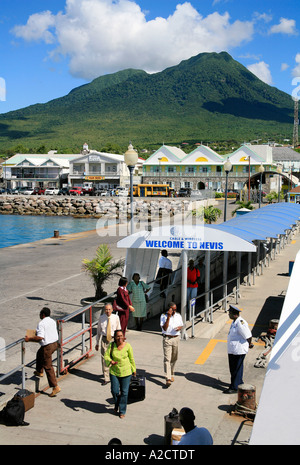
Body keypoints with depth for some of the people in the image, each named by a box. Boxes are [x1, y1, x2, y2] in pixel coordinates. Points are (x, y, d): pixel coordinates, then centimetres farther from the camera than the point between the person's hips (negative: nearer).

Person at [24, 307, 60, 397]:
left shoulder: (41, 324, -19)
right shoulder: (52, 321, 7)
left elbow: (40, 337, -27)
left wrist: (29, 339, -15)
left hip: (47, 346, -9)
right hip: (55, 343, 9)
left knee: (48, 366, 0)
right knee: (39, 354, 34)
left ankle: (55, 387, 0)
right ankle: (39, 372, 51)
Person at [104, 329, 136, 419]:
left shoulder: (127, 346, -10)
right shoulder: (111, 345, -7)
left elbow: (131, 359, 0)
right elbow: (106, 356, -10)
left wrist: (134, 370, 10)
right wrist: (111, 361, -31)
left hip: (126, 372, -1)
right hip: (114, 372, 1)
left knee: (124, 392, 4)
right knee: (115, 391, 3)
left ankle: (122, 411, 20)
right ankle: (117, 404, 35)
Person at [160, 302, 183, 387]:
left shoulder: (178, 315, 7)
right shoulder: (163, 316, -8)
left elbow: (181, 325, 18)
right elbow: (164, 328, -18)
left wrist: (179, 327, -6)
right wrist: (168, 317, -24)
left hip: (176, 338, 4)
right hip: (167, 339, -4)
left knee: (174, 358, 14)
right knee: (167, 359, -11)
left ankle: (171, 374, 34)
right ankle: (168, 379, -15)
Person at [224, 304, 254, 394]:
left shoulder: (240, 323, -23)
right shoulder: (234, 321, 10)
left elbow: (248, 336, -22)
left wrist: (249, 345, -5)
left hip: (238, 351, -10)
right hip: (232, 350, 10)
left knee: (236, 369, 0)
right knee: (233, 368, 21)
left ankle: (234, 387, 9)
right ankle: (239, 383, 37)